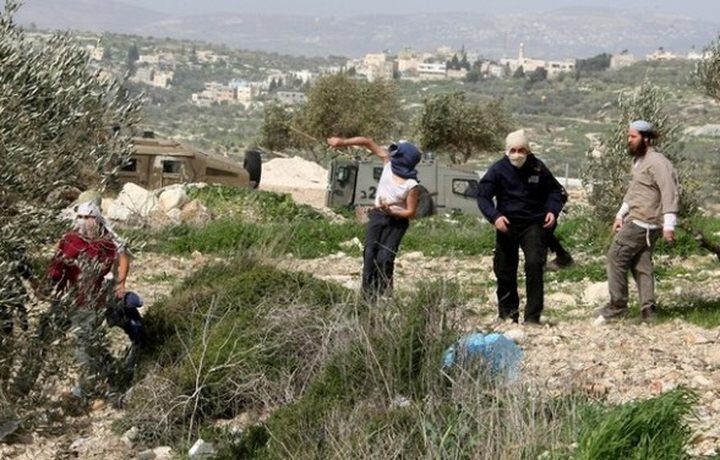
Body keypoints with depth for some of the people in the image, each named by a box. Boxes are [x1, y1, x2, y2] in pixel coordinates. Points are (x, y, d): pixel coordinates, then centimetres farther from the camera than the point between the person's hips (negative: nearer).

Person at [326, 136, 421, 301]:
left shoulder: (411, 185, -22)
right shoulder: (388, 162, -10)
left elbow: (411, 212, -15)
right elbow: (368, 142, -6)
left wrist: (391, 211, -28)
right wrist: (342, 142, -12)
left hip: (397, 221, -5)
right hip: (377, 215, 5)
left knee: (385, 257, -15)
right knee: (370, 253, -4)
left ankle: (383, 295, -8)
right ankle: (368, 294, -4)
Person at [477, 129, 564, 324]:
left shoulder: (538, 168, -3)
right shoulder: (498, 169, -7)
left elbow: (554, 190, 12)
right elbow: (483, 196, -8)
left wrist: (553, 210, -6)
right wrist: (494, 216, -24)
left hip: (533, 223, -1)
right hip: (506, 224, 1)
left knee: (535, 265, -15)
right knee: (504, 270, 6)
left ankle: (533, 316, -10)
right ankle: (507, 314, 23)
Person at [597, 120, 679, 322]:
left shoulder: (657, 162, -15)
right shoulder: (638, 161, 17)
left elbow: (670, 193, -20)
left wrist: (669, 225, -25)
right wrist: (620, 214, 22)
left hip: (643, 222, -10)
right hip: (635, 220, 10)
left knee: (616, 257, -5)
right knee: (641, 264, 9)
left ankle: (617, 305, 2)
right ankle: (648, 309, 10)